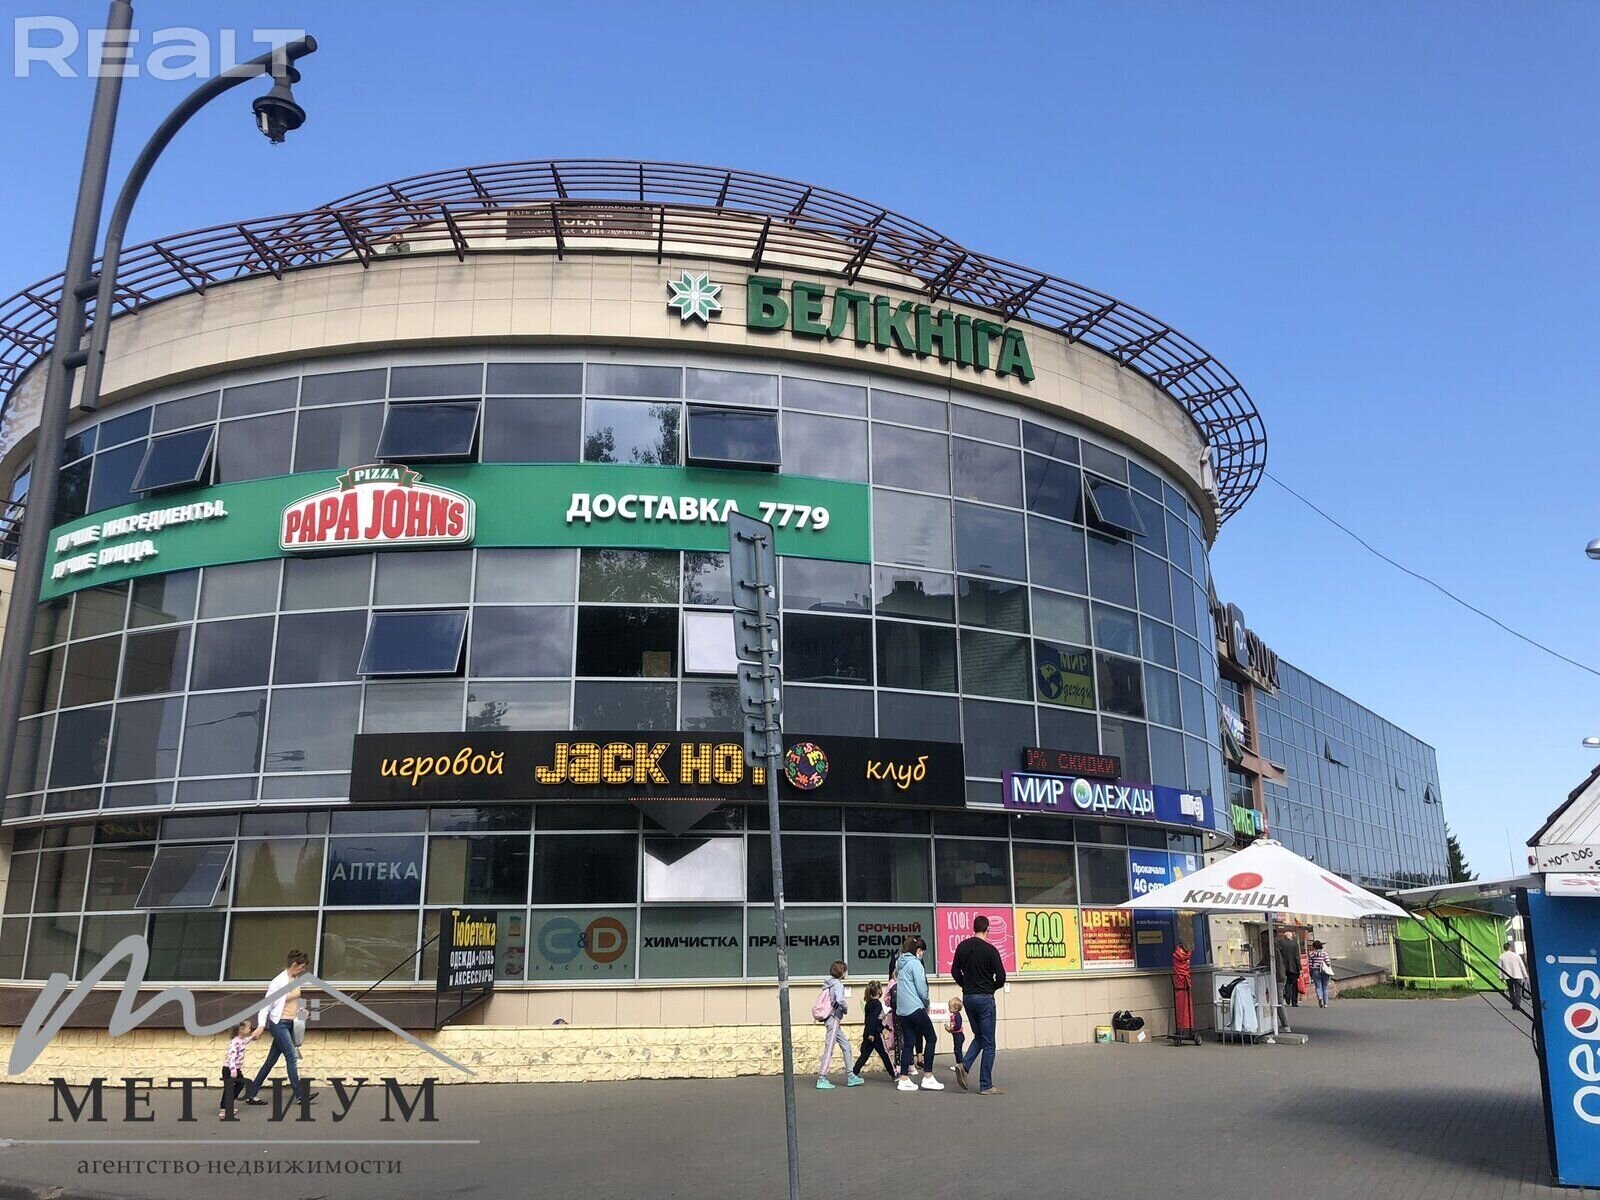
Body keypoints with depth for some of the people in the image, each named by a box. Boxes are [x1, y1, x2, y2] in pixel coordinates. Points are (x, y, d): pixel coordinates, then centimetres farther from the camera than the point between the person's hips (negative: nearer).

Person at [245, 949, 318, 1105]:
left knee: (271, 1060, 12)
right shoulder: (279, 982, -18)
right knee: (292, 1057, -8)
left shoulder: (296, 979, 5)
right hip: (279, 1024, -8)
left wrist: (299, 1010, 8)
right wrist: (261, 1025, -23)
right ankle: (301, 1095, -4)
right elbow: (266, 1004, -17)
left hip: (290, 1024, 8)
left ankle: (252, 1095, 20)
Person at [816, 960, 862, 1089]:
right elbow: (840, 1000, -30)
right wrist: (846, 1008, -11)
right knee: (829, 1050, -5)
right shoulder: (838, 984, -14)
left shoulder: (829, 984, 12)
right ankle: (822, 1080, -2)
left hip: (834, 1021, 9)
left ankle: (850, 1076, 16)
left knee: (846, 1046, 13)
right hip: (834, 1019, -9)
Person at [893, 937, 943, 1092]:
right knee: (931, 1038, 2)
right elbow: (921, 988, -14)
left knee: (908, 1043, 10)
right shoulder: (915, 963, -10)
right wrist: (926, 1004, 5)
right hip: (915, 1008, -8)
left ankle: (904, 1080, 8)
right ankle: (928, 1078, 1)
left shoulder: (902, 963, 15)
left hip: (902, 1009, 8)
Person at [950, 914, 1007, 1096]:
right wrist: (992, 987, 6)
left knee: (979, 1037, 20)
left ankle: (964, 1065, -1)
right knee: (988, 1043, 2)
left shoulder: (962, 946, 4)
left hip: (967, 997, 6)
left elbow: (955, 971, 8)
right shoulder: (990, 950, -13)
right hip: (985, 998, -6)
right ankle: (986, 1086, 4)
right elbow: (1001, 976, -14)